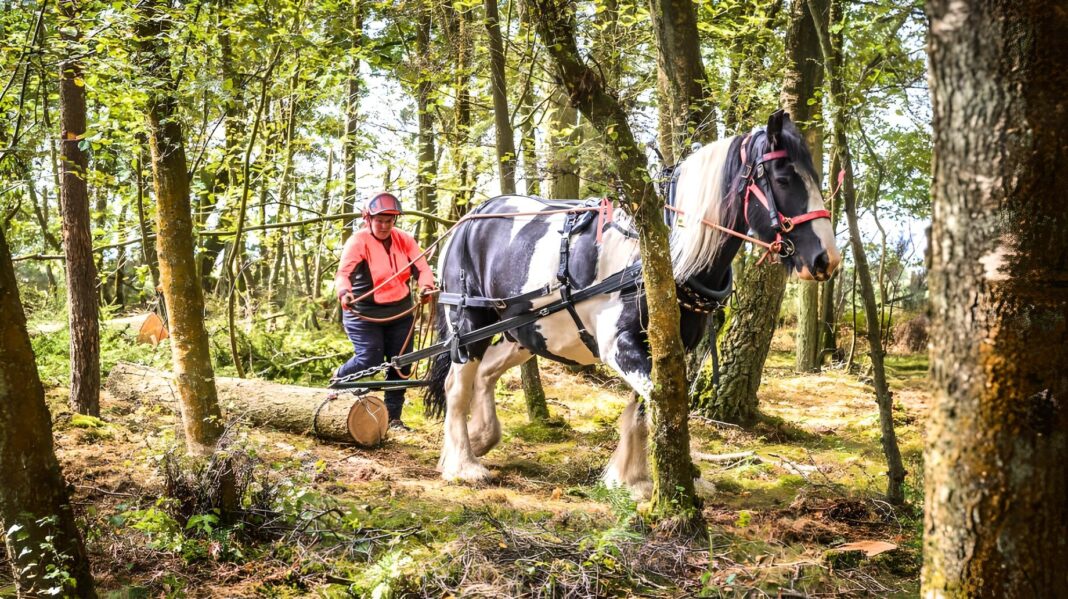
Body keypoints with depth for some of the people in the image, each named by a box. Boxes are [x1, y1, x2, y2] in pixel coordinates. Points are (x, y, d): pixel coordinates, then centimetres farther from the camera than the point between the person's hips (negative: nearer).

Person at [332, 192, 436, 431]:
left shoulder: (403, 240, -1)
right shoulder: (358, 241, -15)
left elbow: (422, 267, -8)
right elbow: (344, 272, -29)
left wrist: (426, 286, -30)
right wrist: (344, 293, -50)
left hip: (400, 313, 5)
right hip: (365, 314, -4)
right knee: (370, 360, -9)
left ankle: (393, 416, 17)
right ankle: (339, 377, 26)